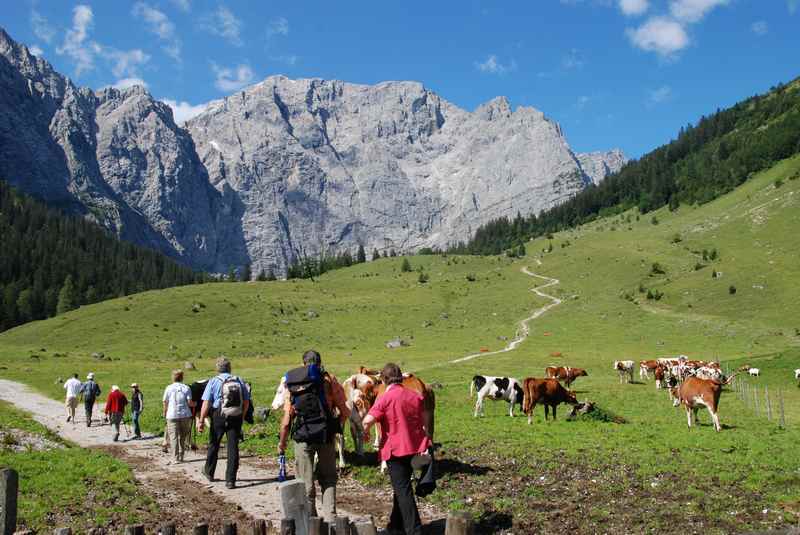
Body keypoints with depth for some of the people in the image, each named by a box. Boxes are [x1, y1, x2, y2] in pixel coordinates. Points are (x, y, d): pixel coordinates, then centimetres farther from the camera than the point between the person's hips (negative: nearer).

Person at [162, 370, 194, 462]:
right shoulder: (186, 388, 2)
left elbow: (165, 403, 4)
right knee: (183, 437, 12)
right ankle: (181, 456, 13)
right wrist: (194, 404, 19)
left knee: (174, 437, -1)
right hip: (185, 415, 1)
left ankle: (176, 457, -8)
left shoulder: (168, 388, 3)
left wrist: (164, 413, 19)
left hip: (172, 416, -1)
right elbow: (189, 402, -3)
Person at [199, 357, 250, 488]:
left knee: (214, 444, 18)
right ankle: (230, 480, 0)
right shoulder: (239, 381, 6)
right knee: (233, 447, 2)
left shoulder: (213, 381, -3)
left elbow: (206, 403, -10)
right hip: (236, 417, 2)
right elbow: (246, 402, 8)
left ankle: (209, 472, 36)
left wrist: (201, 420, -8)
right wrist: (241, 416, 21)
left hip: (218, 416, -1)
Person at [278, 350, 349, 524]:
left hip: (302, 437, 0)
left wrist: (282, 442, 12)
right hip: (326, 436, 0)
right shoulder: (329, 379, 3)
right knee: (328, 478, 15)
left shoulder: (293, 382, 6)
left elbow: (286, 419, 2)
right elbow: (345, 412, 0)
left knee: (305, 482, 11)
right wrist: (337, 426, 19)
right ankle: (329, 516, 7)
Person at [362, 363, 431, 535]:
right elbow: (424, 420, 12)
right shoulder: (415, 396, 4)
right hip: (415, 446, 6)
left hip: (395, 449, -6)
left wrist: (365, 432, -2)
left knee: (402, 490, -1)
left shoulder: (385, 398, -14)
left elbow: (367, 421, -22)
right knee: (403, 486, 20)